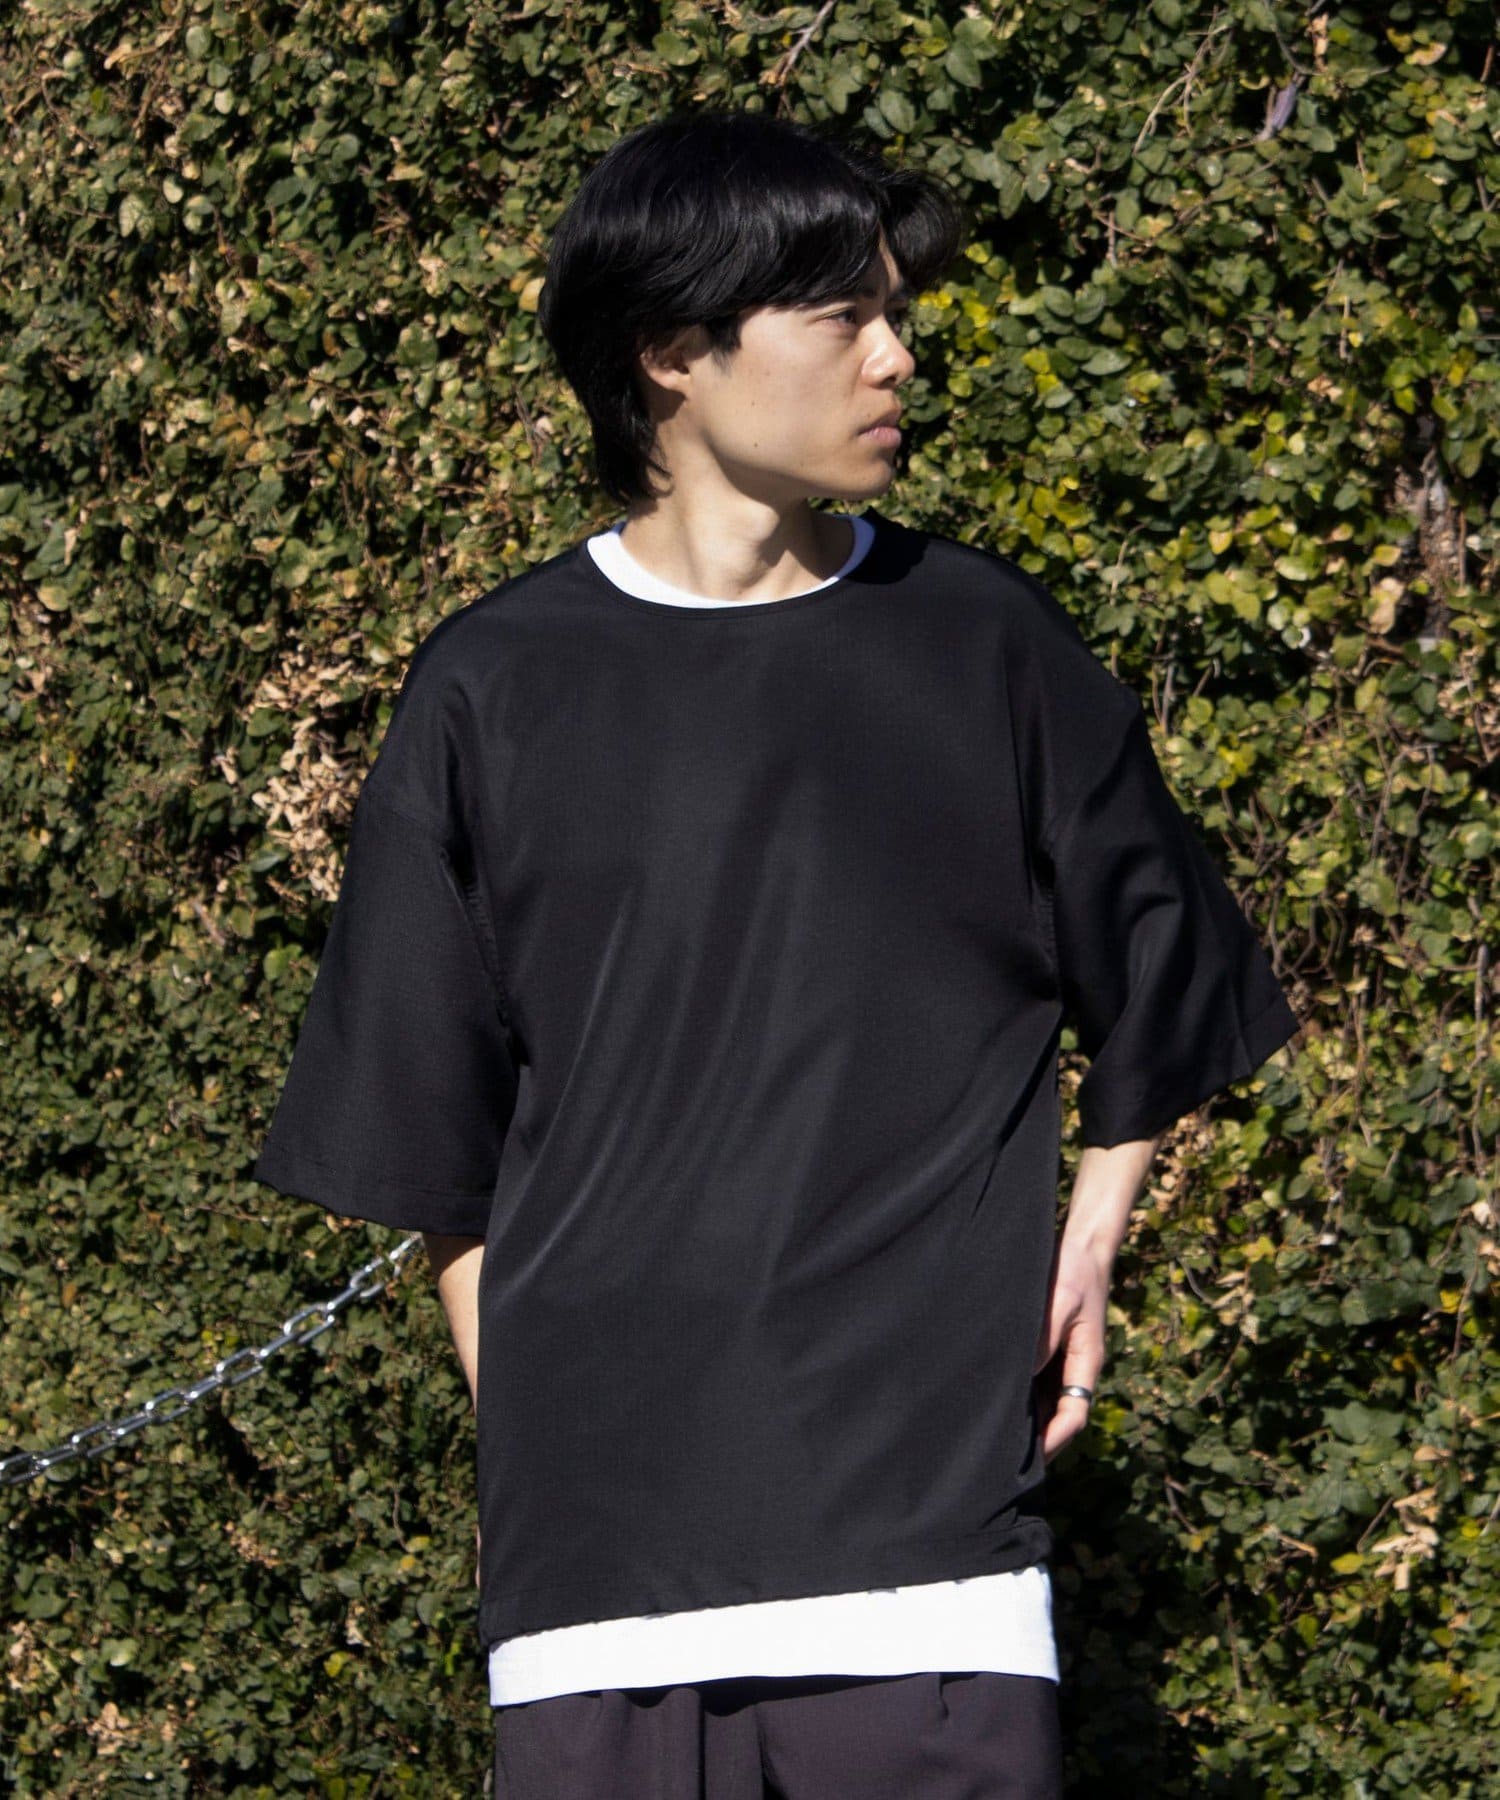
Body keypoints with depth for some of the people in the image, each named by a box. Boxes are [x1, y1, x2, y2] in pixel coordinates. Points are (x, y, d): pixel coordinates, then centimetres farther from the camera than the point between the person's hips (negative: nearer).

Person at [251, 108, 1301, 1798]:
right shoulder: (496, 691, 6)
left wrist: (1088, 1244, 10)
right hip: (597, 1519, 0)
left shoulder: (987, 647, 8)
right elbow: (427, 1134, 10)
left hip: (931, 1534, 0)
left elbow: (1160, 998, 21)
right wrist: (527, 1422, 4)